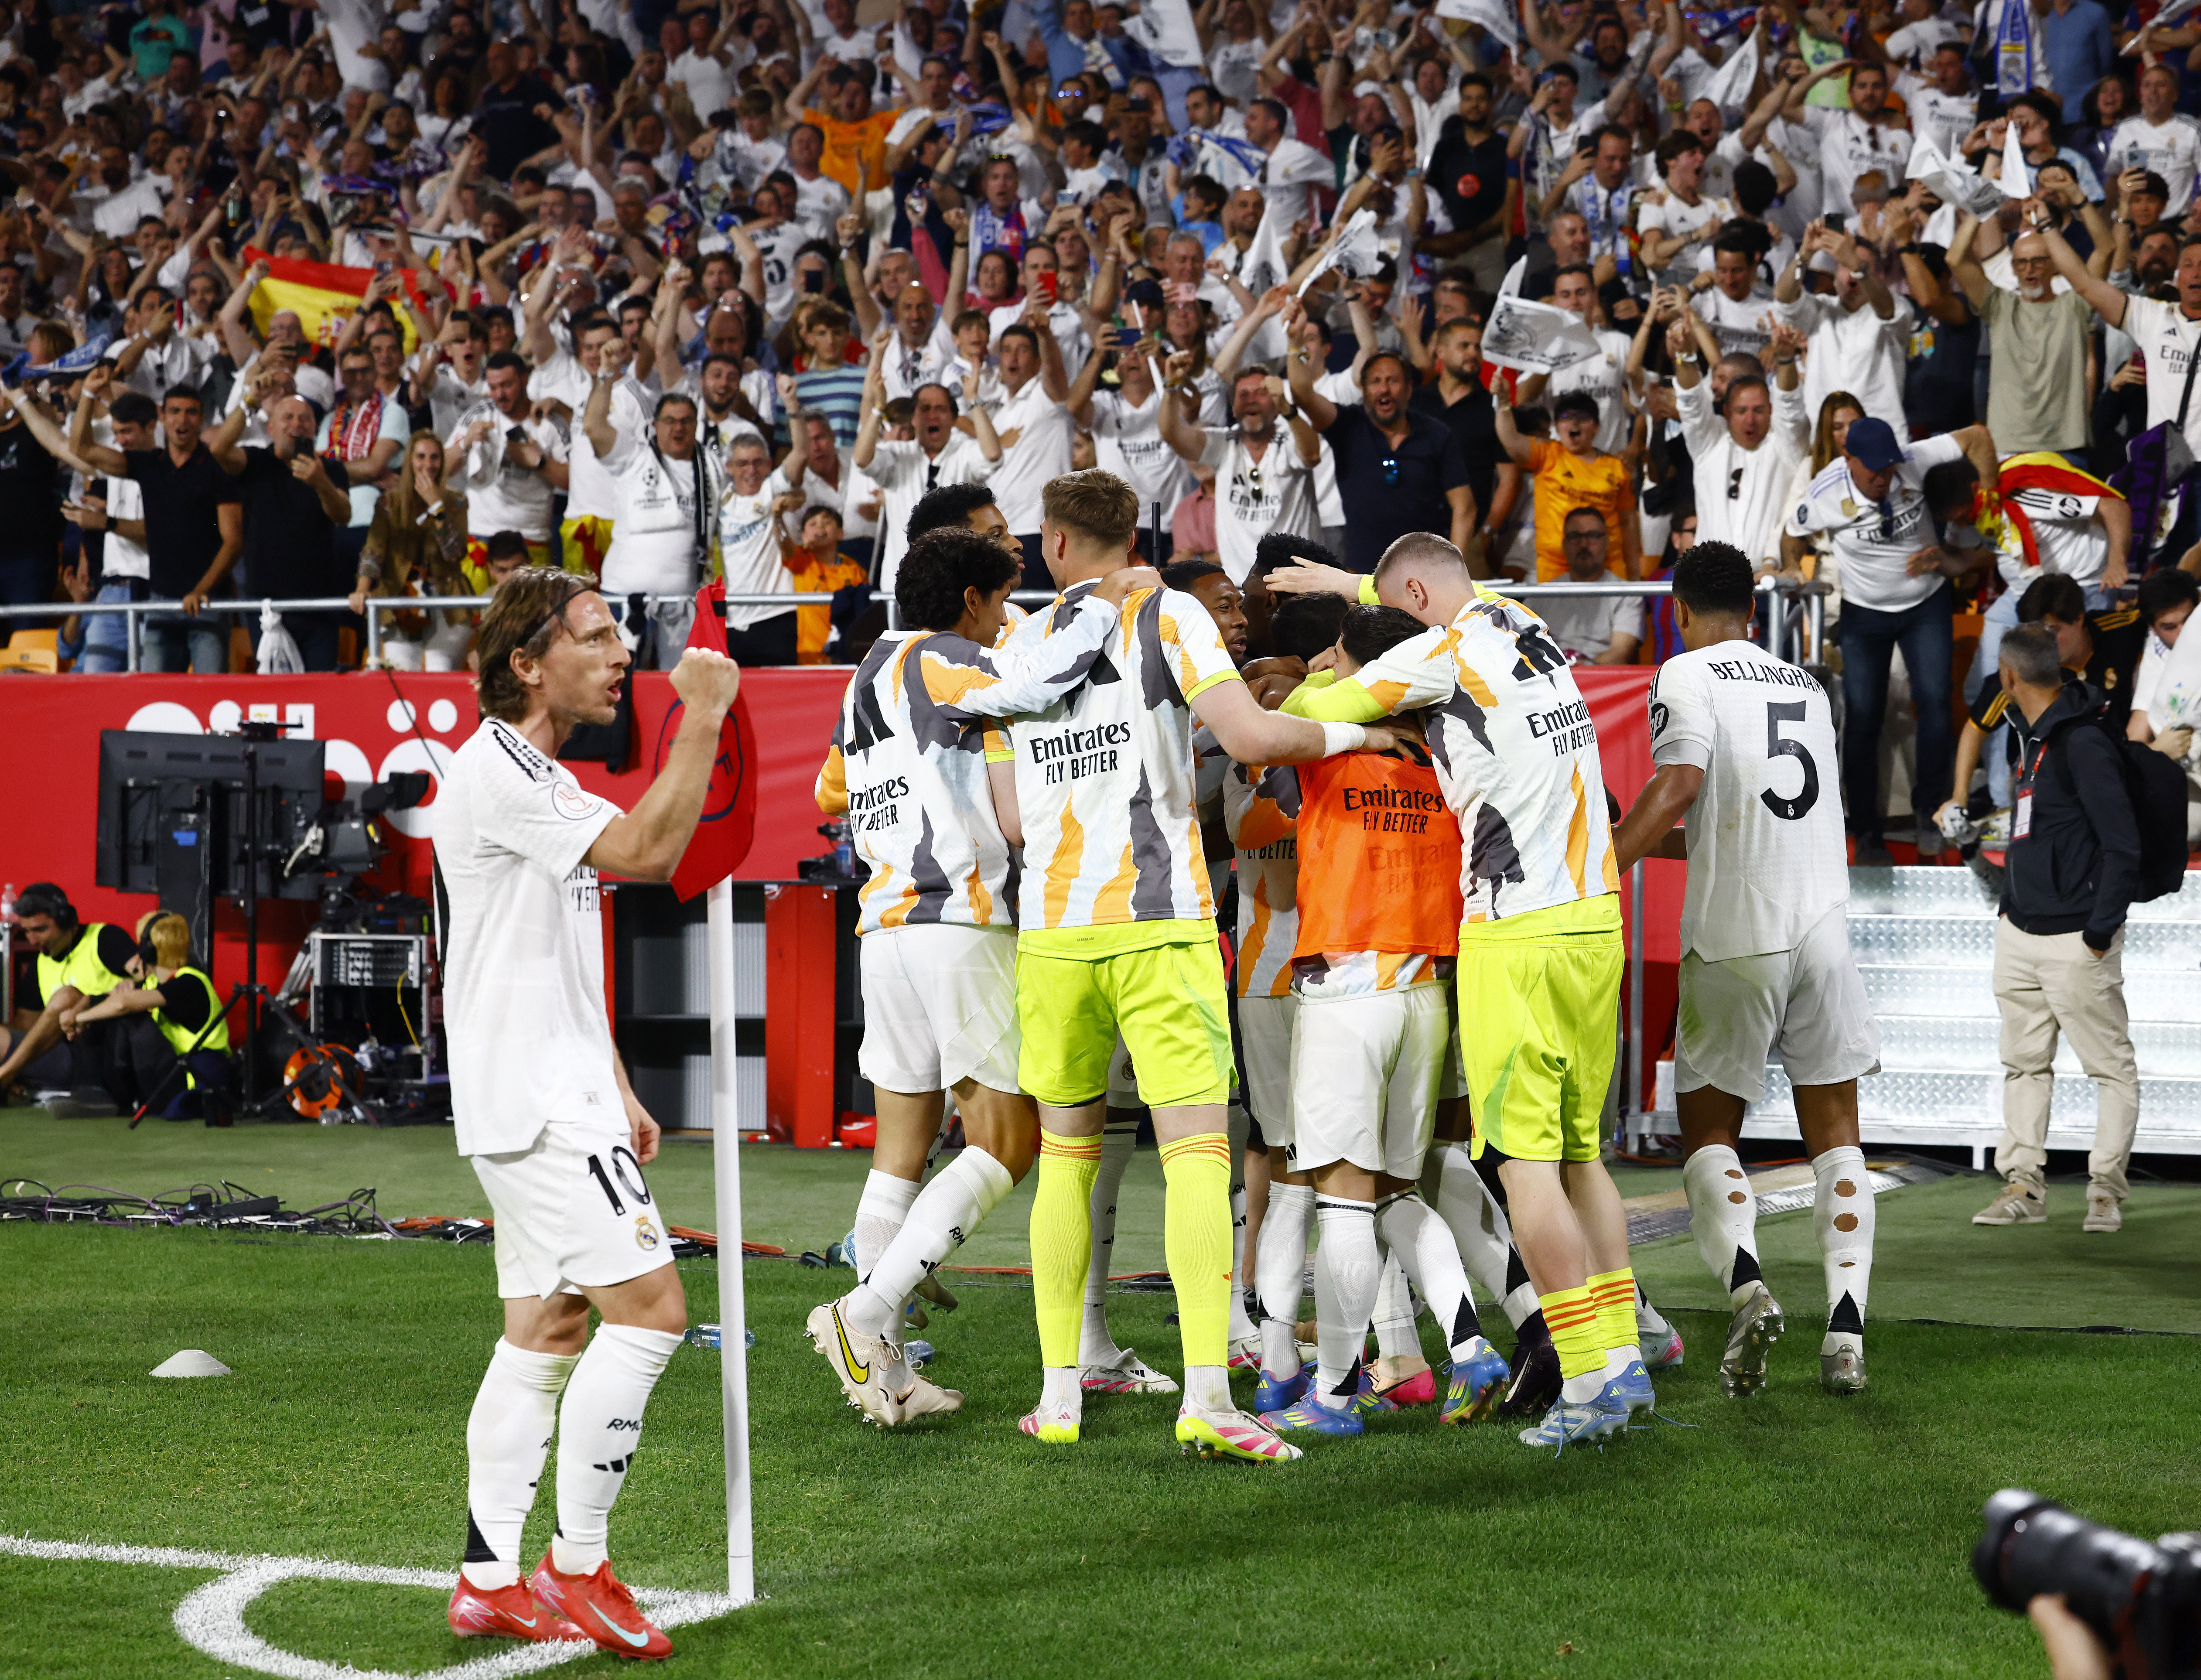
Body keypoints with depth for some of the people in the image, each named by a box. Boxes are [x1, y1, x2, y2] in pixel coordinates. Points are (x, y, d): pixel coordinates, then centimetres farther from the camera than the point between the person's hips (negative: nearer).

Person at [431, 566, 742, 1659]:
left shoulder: (539, 777, 19)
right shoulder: (498, 771, -14)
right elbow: (646, 852, -26)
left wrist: (617, 1093, 23)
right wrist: (702, 719, -21)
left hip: (553, 1099, 10)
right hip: (534, 1105, -10)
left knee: (549, 1327, 10)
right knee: (649, 1311, -12)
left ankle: (491, 1580, 13)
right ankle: (577, 1568, -6)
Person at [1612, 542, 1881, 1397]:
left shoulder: (1686, 676, -2)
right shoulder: (1807, 689, 17)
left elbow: (1679, 783, -18)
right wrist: (1667, 843, 33)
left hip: (1734, 939, -4)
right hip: (1823, 926, 4)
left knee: (1709, 1133, 8)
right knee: (1834, 1135, 11)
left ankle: (1745, 1282, -17)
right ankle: (1846, 1326, -2)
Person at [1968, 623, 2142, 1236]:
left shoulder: (2083, 743, -16)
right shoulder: (2035, 737, 12)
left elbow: (2122, 845, -18)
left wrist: (2100, 932, -18)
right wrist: (2010, 906, 18)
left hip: (2076, 940, -9)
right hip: (2020, 933, 9)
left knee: (2111, 1066, 1)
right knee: (2024, 1063, 9)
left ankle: (2106, 1187, 4)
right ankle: (2024, 1183, 13)